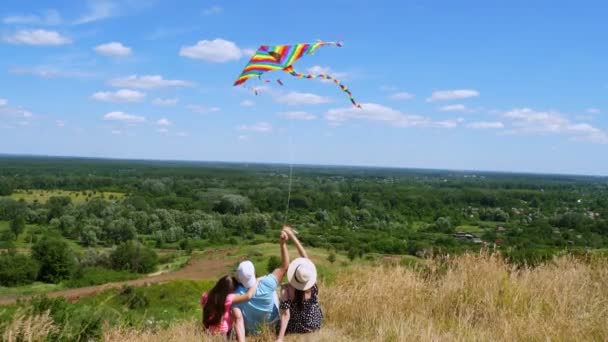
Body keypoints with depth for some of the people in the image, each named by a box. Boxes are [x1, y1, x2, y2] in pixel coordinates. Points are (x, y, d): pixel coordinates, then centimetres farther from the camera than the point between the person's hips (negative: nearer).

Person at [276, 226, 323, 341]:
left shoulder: (286, 289, -26)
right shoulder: (312, 285, -20)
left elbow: (286, 315, -28)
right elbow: (305, 257, -16)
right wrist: (292, 236, -17)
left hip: (295, 327, -2)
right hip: (314, 325, 2)